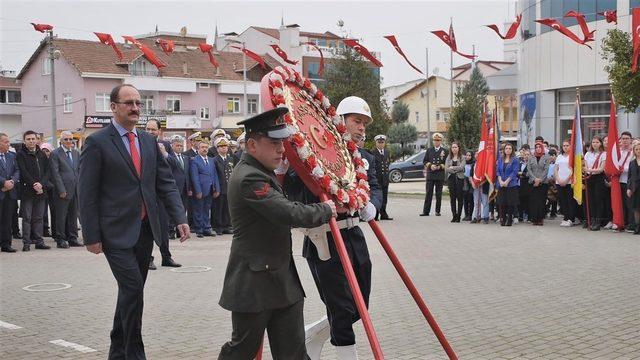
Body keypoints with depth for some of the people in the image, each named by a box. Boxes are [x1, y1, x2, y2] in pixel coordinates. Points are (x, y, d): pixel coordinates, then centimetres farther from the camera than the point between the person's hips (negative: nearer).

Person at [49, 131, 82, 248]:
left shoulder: (76, 153, 14)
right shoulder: (55, 154, -4)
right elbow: (55, 173, -9)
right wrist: (61, 190, -13)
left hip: (75, 190, 6)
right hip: (62, 191, -6)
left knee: (73, 215, 10)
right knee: (61, 216, -1)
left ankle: (72, 239, 16)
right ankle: (61, 240, 5)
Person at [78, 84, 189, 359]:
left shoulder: (149, 141, 12)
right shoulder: (97, 143, -6)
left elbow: (165, 183, 11)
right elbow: (87, 194, -7)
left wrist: (179, 218, -1)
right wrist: (92, 236, -10)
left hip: (145, 229, 6)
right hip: (116, 232, -6)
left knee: (131, 291, 12)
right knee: (133, 288, -13)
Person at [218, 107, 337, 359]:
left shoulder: (261, 171, 12)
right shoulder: (249, 178, -21)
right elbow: (290, 213, -28)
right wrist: (326, 210, -11)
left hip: (283, 281, 9)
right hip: (254, 284, -9)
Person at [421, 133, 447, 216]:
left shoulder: (444, 151, 5)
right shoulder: (429, 150, 12)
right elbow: (425, 161, 10)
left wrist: (440, 166, -13)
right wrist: (430, 165, -8)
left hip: (440, 175, -1)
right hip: (430, 175, 1)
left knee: (438, 194, 3)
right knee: (428, 193, -1)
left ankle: (437, 211, 10)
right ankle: (426, 211, -1)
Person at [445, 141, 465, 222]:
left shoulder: (462, 157, 1)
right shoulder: (448, 157, 11)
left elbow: (461, 167, -12)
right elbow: (446, 169, 1)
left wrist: (452, 168, -4)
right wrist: (456, 170, -8)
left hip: (459, 178, -3)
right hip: (451, 179, 3)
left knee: (459, 198, -3)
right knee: (452, 198, 2)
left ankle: (458, 216, 1)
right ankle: (454, 216, 7)